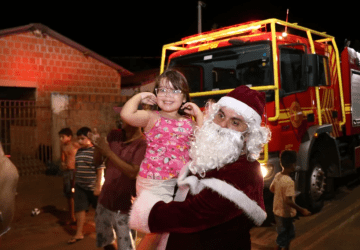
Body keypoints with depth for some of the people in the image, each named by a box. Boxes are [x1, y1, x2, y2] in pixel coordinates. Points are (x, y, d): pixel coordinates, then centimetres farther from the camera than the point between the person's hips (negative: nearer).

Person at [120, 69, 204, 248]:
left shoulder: (188, 122, 11)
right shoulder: (151, 117, -5)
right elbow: (126, 114, -23)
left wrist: (199, 115, 4)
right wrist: (139, 96, -6)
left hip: (181, 182, 6)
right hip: (155, 183, -5)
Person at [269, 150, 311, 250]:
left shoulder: (277, 176, -3)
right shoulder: (289, 181, -28)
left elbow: (272, 188, 11)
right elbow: (288, 201, -30)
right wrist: (302, 210, -20)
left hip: (277, 211, 8)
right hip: (285, 214, -8)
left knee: (289, 235, 28)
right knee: (281, 240, 8)